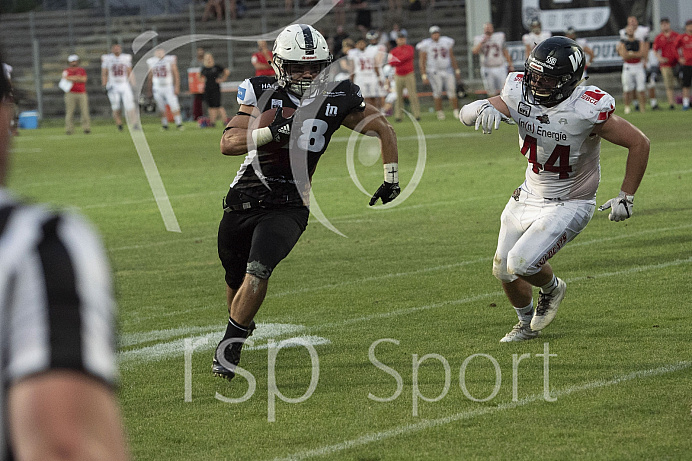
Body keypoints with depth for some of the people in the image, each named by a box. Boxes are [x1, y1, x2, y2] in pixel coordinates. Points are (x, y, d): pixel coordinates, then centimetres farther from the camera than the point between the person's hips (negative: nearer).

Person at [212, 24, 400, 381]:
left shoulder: (335, 100, -2)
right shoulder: (263, 93, -6)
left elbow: (384, 130, 11)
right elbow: (228, 143, -16)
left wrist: (391, 179, 9)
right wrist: (270, 132, -32)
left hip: (288, 207, -1)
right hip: (244, 200, 2)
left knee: (258, 271, -22)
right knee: (235, 278, 16)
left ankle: (229, 349, -12)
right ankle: (240, 323, 46)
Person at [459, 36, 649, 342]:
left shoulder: (587, 110, -29)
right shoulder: (520, 95, -15)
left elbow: (639, 143, -18)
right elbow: (465, 114, -9)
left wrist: (626, 197, -13)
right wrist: (482, 108, -34)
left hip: (568, 205, -6)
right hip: (529, 197, 6)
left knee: (521, 264, -20)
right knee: (503, 270, 14)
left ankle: (552, 289, 16)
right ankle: (527, 323, 44)